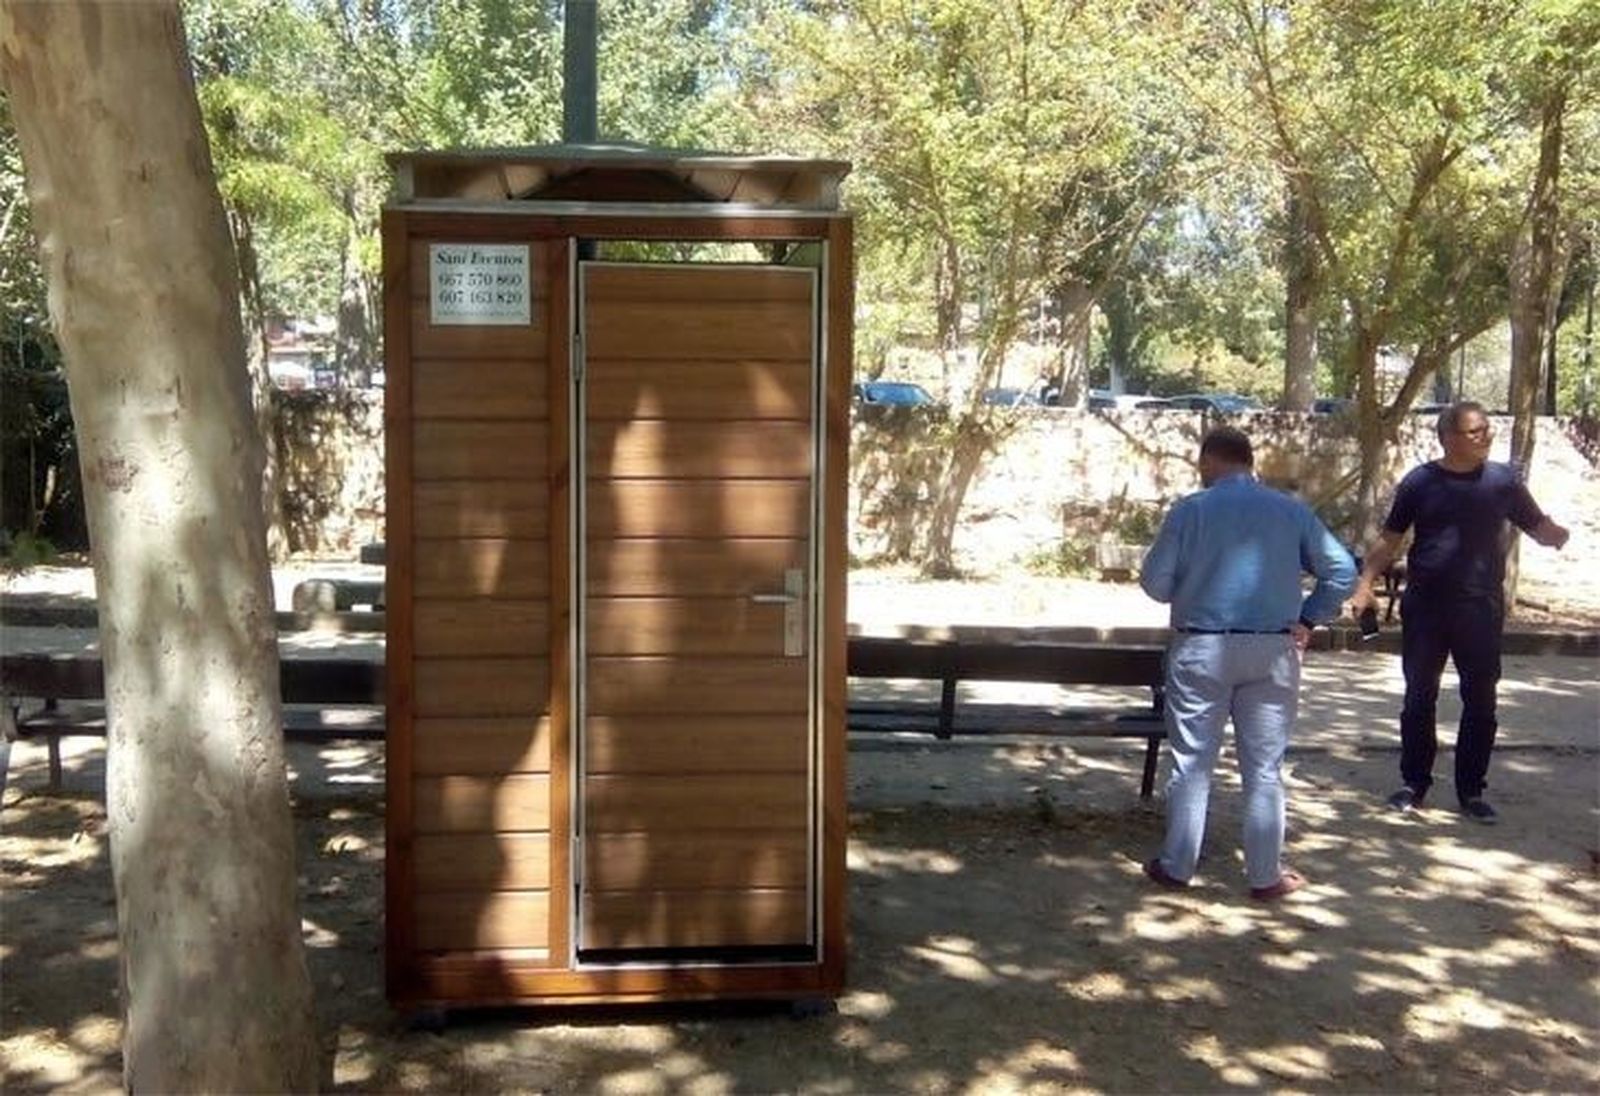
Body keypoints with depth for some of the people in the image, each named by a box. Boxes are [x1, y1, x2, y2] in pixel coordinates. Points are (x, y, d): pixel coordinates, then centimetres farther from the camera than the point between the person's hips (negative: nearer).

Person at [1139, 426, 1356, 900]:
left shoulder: (1191, 510, -4)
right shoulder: (1291, 510, 4)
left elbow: (1155, 582, -5)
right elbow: (1342, 570, 1)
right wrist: (1307, 620, 7)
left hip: (1202, 648, -2)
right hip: (1272, 651, 2)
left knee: (1192, 764, 8)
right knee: (1264, 769, 9)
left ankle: (1177, 866, 15)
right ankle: (1266, 875, 15)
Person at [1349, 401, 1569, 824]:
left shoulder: (1503, 481, 1)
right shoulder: (1420, 481, -1)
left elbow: (1539, 528, 4)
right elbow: (1389, 539, 4)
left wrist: (1560, 534, -19)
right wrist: (1365, 584, -6)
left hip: (1481, 611, 1)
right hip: (1424, 609, -1)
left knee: (1480, 702, 5)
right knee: (1420, 698, 7)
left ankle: (1472, 791, 17)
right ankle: (1414, 784, 20)